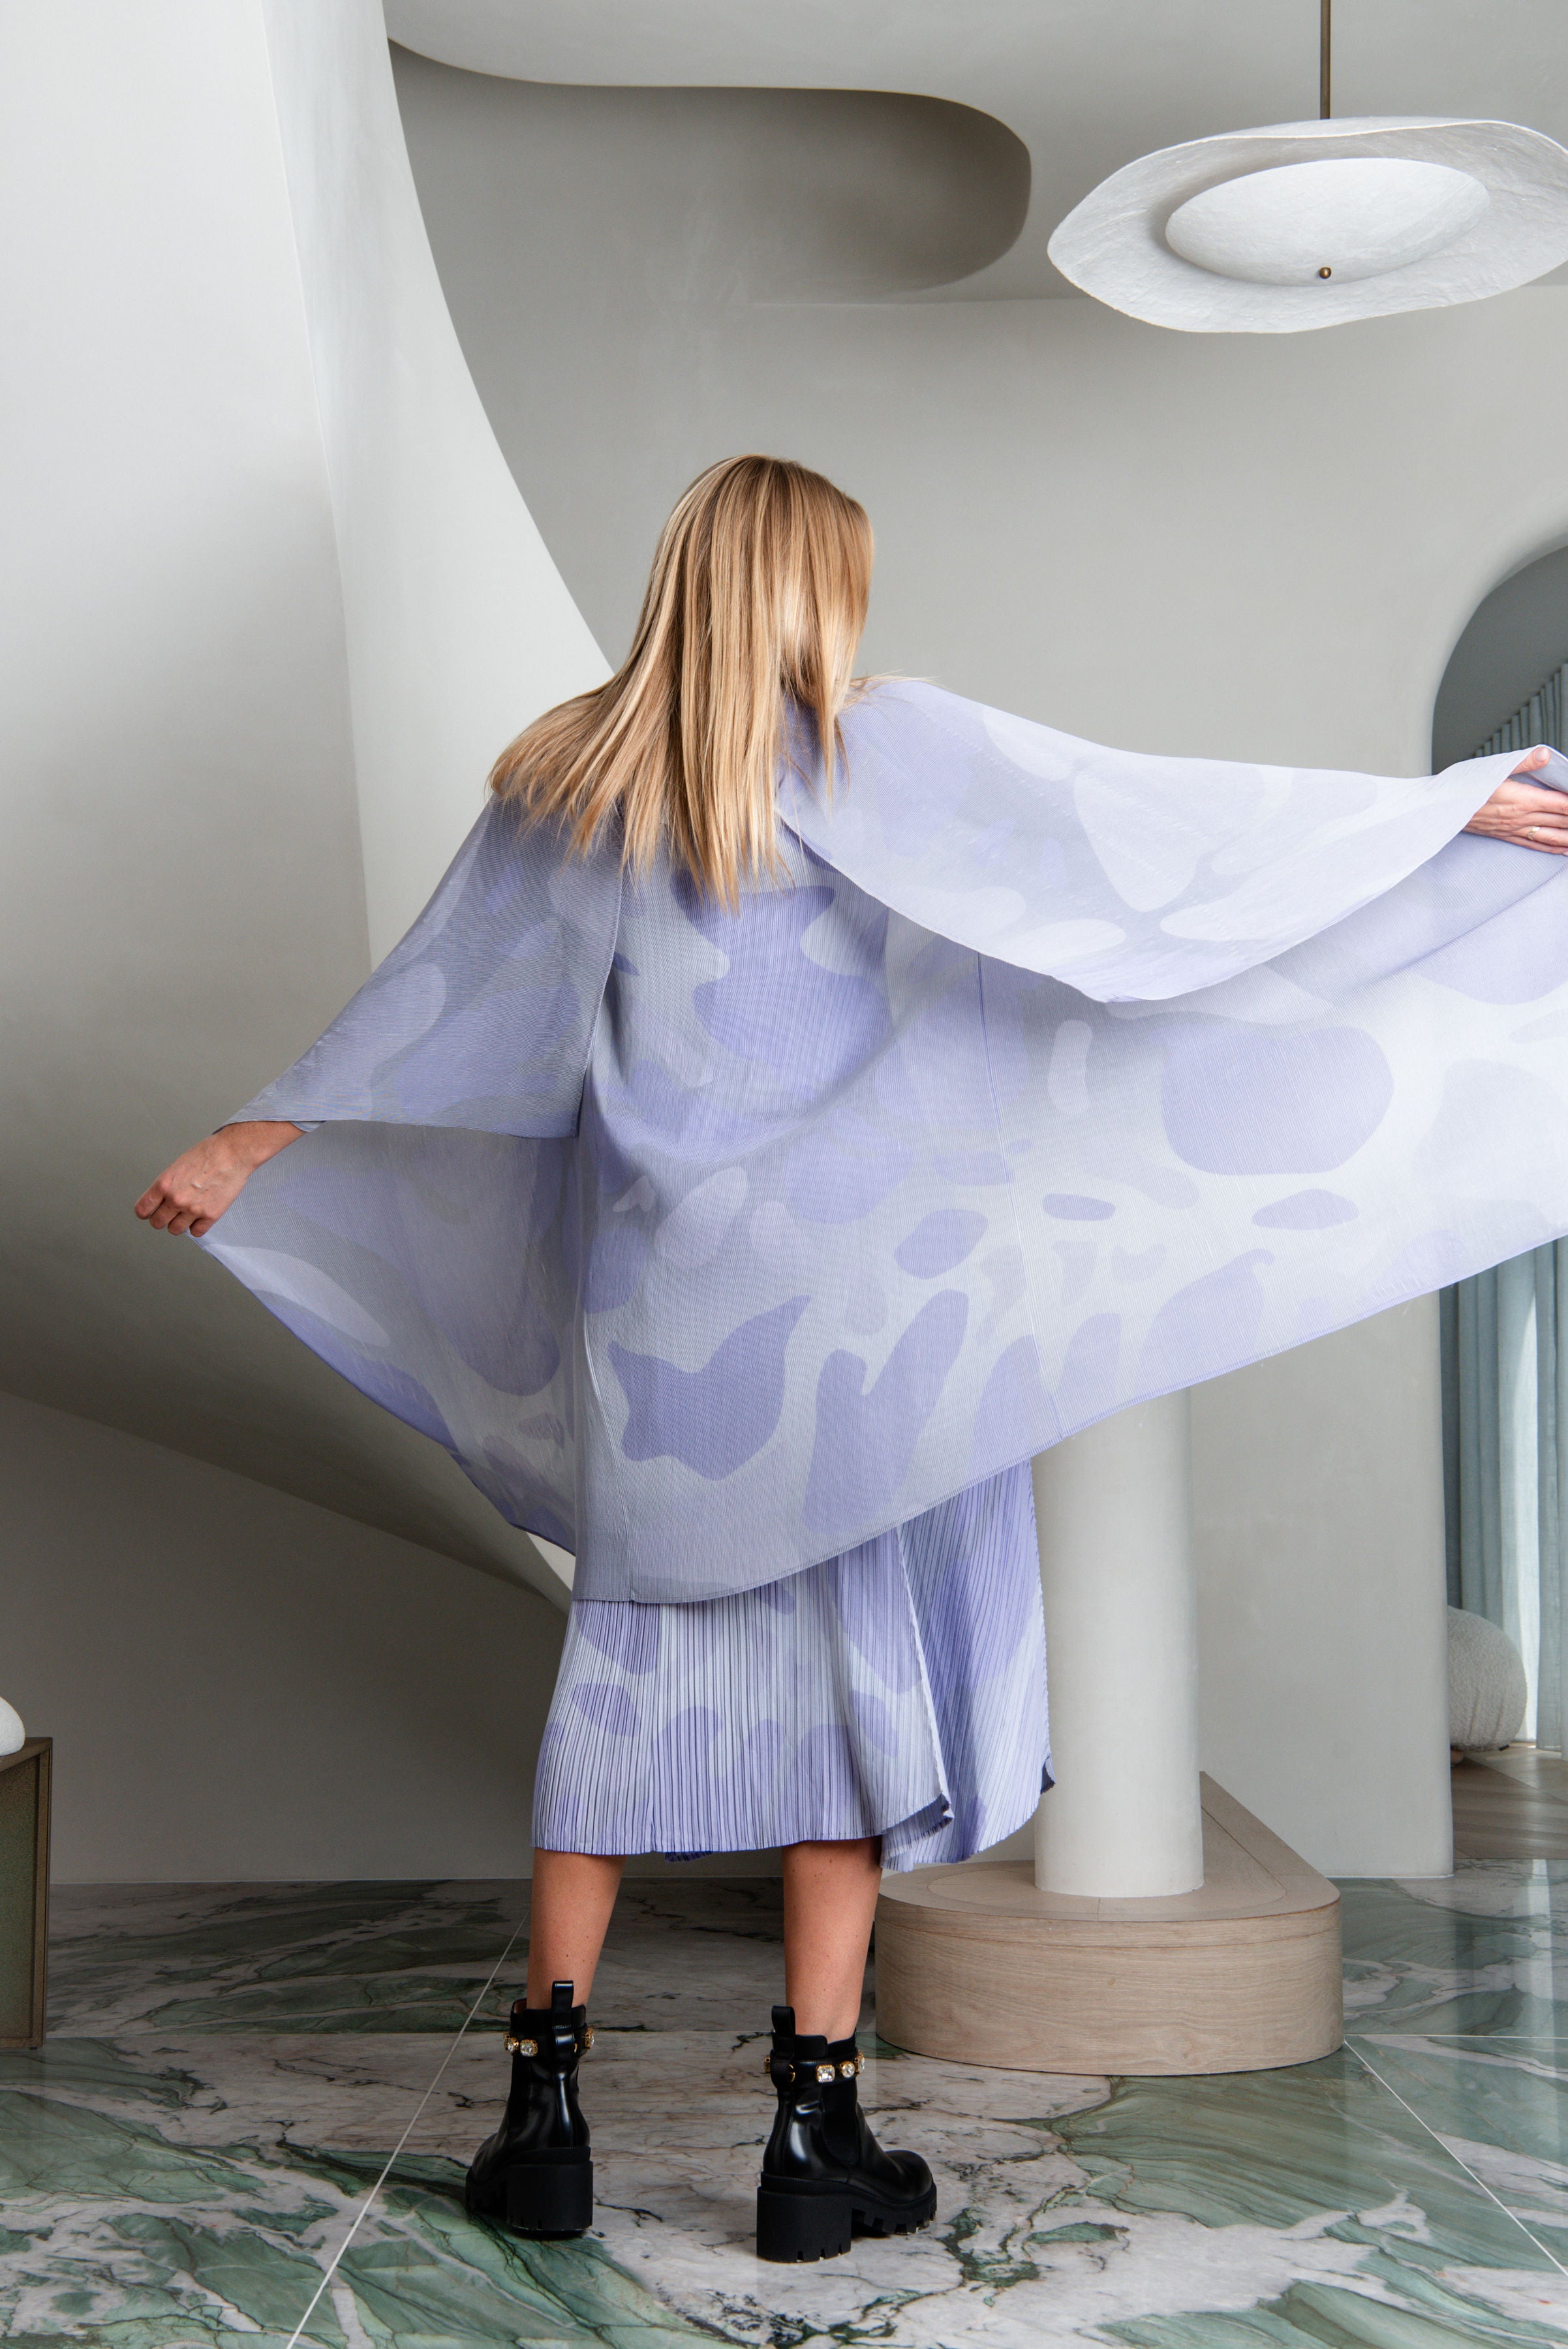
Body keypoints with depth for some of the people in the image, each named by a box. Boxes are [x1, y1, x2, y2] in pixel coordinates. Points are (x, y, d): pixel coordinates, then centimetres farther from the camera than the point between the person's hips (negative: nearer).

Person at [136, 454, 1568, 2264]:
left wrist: (248, 1144, 25)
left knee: (627, 1662, 13)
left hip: (646, 1286, 4)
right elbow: (1137, 819, -7)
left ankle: (545, 2110, 16)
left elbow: (433, 996, 12)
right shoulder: (878, 748, -5)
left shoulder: (577, 778, 6)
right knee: (853, 1667, 6)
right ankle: (816, 2134, 11)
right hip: (841, 1286, -3)